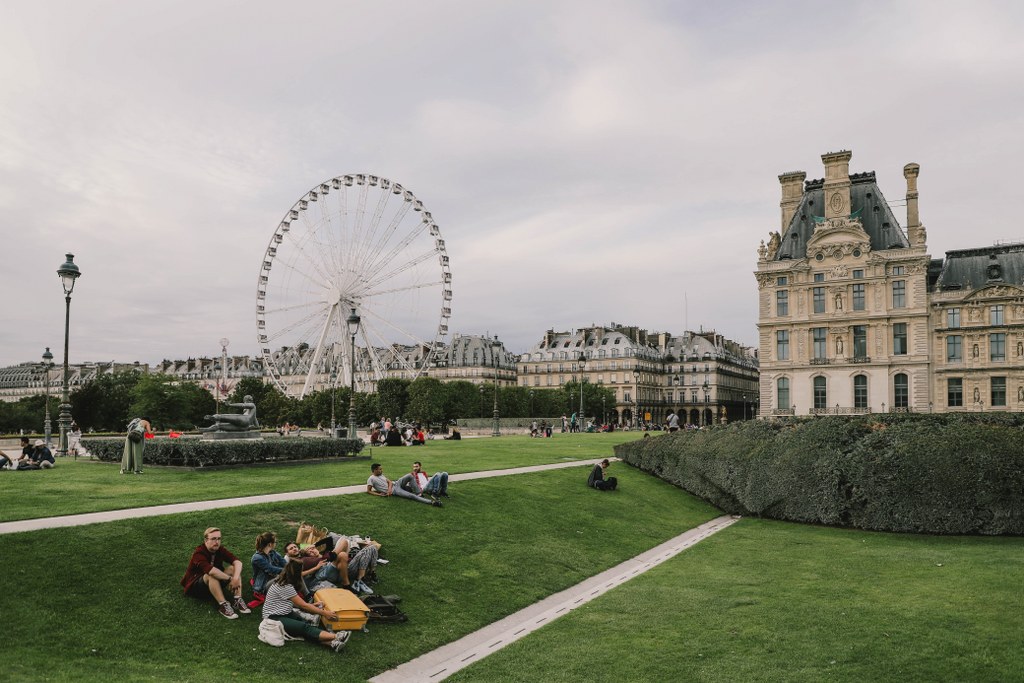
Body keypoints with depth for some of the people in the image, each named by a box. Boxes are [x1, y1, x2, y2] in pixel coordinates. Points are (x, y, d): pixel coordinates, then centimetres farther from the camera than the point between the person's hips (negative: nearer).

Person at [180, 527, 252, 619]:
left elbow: (237, 561, -20)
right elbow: (211, 570, -41)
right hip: (194, 586, -6)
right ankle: (223, 605, -36)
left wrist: (236, 578, -38)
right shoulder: (198, 553, -24)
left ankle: (237, 600, -26)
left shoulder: (220, 549, -6)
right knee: (211, 575, -37)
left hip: (214, 584, 6)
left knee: (233, 568, -15)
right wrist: (230, 579, -37)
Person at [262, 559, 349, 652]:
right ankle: (336, 636, -43)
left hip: (284, 614, 8)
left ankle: (331, 643, -42)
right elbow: (303, 605, -17)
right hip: (274, 618, -8)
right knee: (305, 627, -27)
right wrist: (324, 612, -11)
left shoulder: (285, 582, 6)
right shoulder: (285, 587, -22)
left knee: (305, 623, -19)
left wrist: (312, 606, 14)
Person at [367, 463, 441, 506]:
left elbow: (390, 482, 11)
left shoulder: (381, 475, 17)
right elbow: (368, 491, -10)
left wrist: (389, 488, -11)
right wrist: (379, 494, -20)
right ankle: (432, 502, -37)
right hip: (393, 491, -9)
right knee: (411, 496, -26)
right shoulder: (371, 479, -5)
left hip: (396, 484, 9)